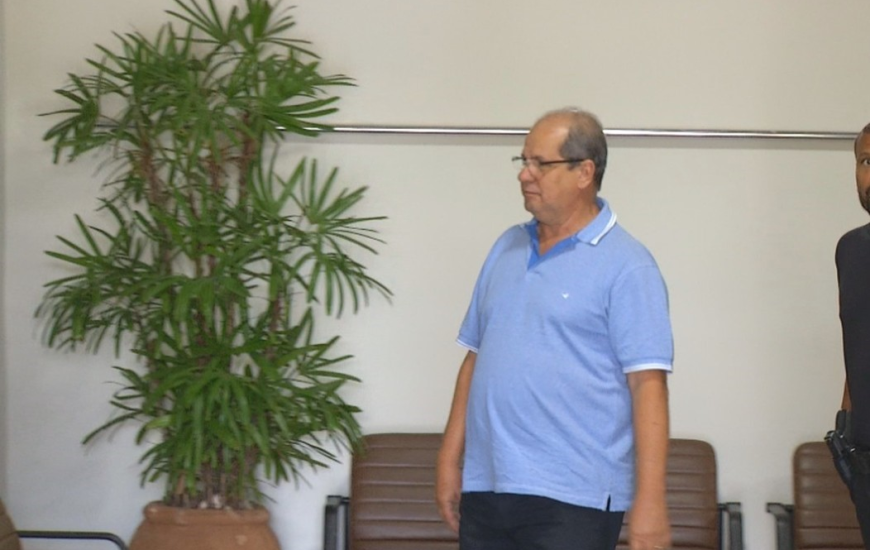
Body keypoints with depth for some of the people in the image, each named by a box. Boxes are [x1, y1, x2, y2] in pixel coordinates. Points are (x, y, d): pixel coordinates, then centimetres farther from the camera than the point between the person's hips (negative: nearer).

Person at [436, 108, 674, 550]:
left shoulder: (626, 266, -6)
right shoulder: (507, 248, 14)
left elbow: (648, 383, -12)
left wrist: (649, 501, -19)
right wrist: (450, 459, 13)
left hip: (572, 499, -6)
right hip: (485, 489, 6)